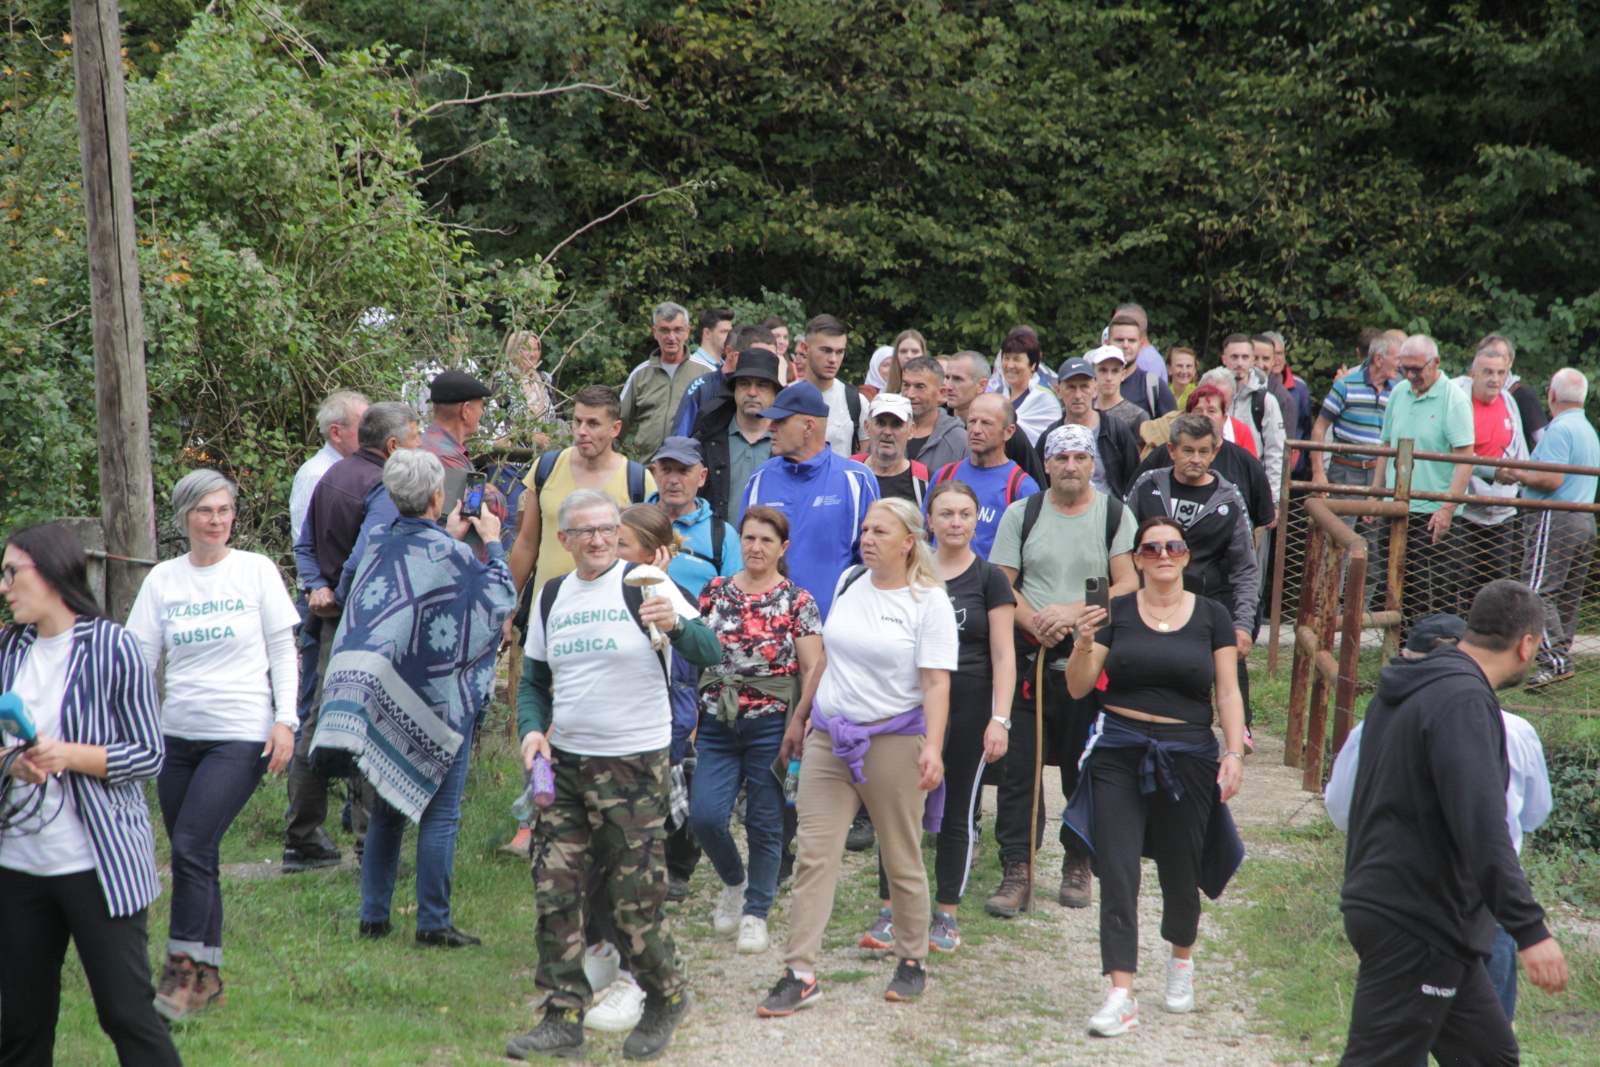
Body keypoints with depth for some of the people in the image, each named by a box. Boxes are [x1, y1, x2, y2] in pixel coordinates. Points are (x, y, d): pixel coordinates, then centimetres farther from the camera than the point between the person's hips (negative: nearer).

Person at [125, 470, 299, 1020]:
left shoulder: (256, 570, -1)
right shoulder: (162, 579, 5)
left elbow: (283, 651, 1)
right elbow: (141, 660, 6)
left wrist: (285, 720, -7)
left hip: (241, 736, -4)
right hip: (179, 734, 4)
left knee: (191, 847, -13)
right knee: (194, 857, 8)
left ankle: (182, 970, -1)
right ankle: (207, 975, 20)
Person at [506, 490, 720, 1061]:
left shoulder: (643, 585, -7)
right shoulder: (552, 595, 9)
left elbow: (711, 654, -15)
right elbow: (534, 680, 18)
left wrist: (676, 625, -36)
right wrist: (532, 729, -1)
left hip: (634, 764, -5)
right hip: (564, 763, 5)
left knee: (634, 901, 0)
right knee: (554, 893, 4)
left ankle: (666, 998, 24)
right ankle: (563, 1019, 14)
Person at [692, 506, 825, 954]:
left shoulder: (798, 602, -3)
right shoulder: (715, 592, 6)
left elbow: (814, 669, -5)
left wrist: (796, 724, -11)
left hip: (770, 726, -2)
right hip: (718, 724, 3)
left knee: (765, 824, 4)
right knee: (704, 816, -7)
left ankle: (756, 913, 20)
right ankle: (734, 881, 22)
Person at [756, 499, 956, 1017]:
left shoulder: (929, 601, -8)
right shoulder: (849, 581, 8)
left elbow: (936, 682, -13)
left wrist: (933, 747, -24)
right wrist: (804, 716, 21)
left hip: (893, 740, -4)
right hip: (829, 736, 5)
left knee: (902, 859, 7)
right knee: (814, 855, -2)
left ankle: (912, 961, 24)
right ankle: (800, 974, -1)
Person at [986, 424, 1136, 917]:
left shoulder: (1115, 515, 3)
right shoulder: (1021, 514, 7)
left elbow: (1129, 586, -4)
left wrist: (1074, 612, -16)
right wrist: (1035, 622, -14)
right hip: (1028, 659, 1)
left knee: (1086, 771, 8)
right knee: (1018, 767, -3)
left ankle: (1078, 865, 22)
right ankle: (1017, 871, 2)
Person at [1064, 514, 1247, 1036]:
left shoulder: (1211, 616, 4)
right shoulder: (1115, 612, 2)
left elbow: (1228, 692, 3)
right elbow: (1077, 689, 1)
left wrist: (1234, 752, -9)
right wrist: (1083, 644, -17)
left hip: (1187, 757, 0)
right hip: (1119, 756, 0)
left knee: (1181, 872, 11)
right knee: (1117, 875, -7)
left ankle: (1181, 960, 40)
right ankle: (1121, 996, -6)